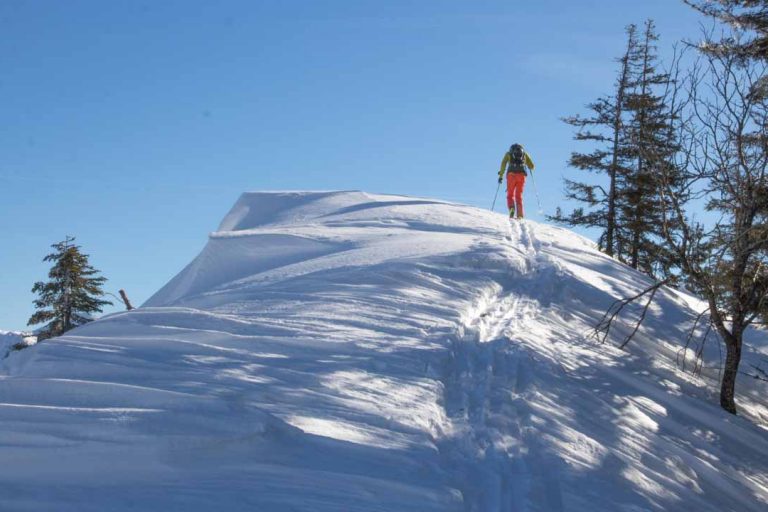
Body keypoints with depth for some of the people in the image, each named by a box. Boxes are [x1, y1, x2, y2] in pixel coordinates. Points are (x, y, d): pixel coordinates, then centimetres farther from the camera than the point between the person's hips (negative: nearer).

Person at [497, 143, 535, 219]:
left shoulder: (509, 153, 20)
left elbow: (503, 164, 4)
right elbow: (531, 166, 19)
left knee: (510, 195, 7)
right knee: (518, 196, 9)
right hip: (521, 175, 1)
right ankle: (520, 215, -4)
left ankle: (511, 208, -22)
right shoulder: (524, 153, 23)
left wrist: (501, 175, 6)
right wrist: (529, 167, 42)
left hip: (511, 174, -1)